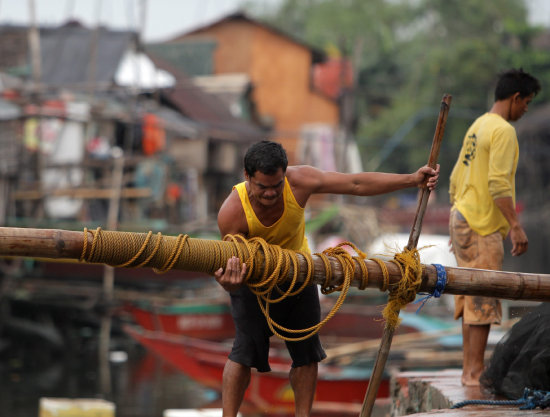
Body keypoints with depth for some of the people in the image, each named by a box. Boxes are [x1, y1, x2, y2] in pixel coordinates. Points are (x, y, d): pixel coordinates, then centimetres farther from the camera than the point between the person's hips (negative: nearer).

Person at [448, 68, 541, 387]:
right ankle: (475, 371, -9)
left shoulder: (477, 127, 17)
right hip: (483, 225, -10)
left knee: (472, 298, 12)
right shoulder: (503, 131, -12)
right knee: (483, 300, -8)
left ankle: (470, 369, 16)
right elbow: (498, 183, -20)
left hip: (462, 218, 10)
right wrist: (516, 226, -21)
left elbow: (456, 179, 20)